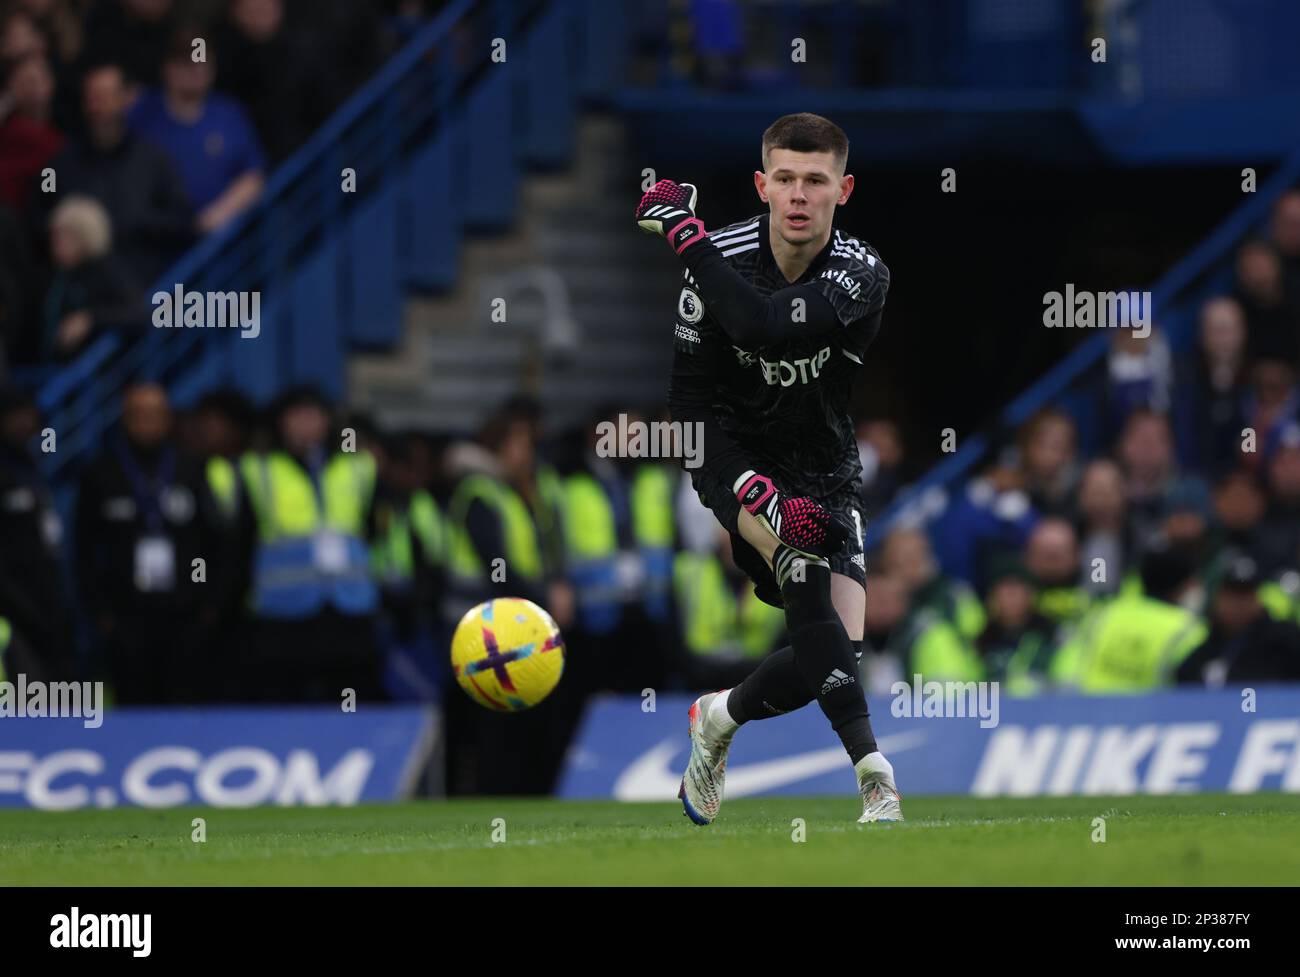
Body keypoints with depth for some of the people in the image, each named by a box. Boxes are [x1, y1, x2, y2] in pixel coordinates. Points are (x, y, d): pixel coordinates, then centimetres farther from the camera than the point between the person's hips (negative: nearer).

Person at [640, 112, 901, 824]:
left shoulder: (861, 275, -16)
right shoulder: (719, 260, -13)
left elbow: (769, 329, -36)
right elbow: (690, 404, -12)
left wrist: (685, 231, -29)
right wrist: (755, 497, -27)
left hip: (826, 466, 2)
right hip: (739, 464, -2)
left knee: (834, 655, -9)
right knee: (805, 564, -30)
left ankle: (719, 719, 20)